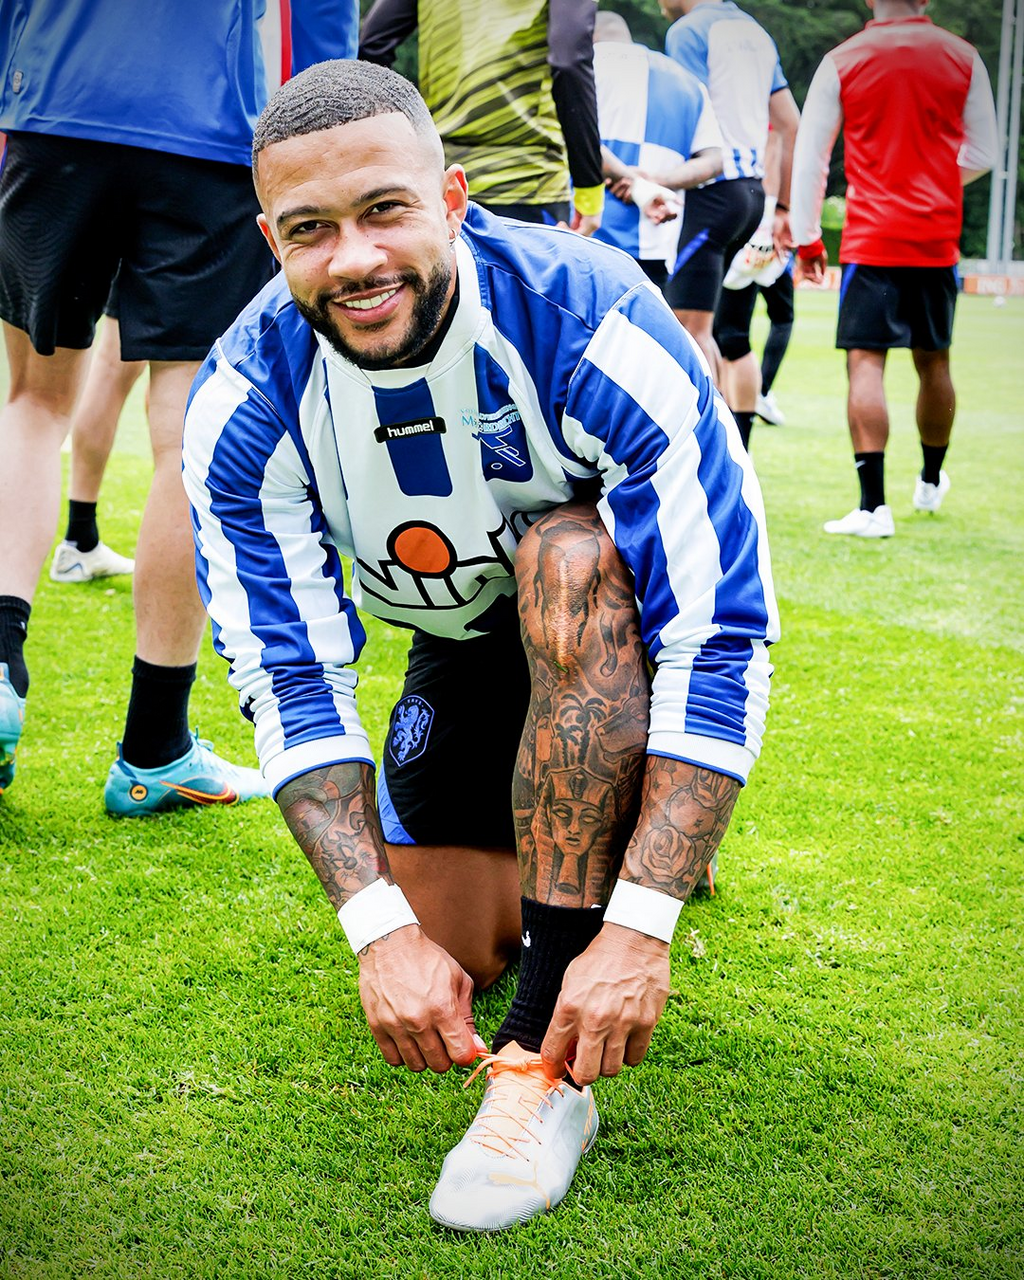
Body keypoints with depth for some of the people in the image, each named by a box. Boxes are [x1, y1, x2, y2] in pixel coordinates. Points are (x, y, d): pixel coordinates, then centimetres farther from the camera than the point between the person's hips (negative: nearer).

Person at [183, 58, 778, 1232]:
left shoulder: (588, 325, -33)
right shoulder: (245, 404, -22)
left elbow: (723, 642, -33)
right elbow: (292, 682, -18)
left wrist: (639, 929, -40)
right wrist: (383, 928, -30)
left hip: (628, 637, -3)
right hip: (466, 654, 4)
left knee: (566, 561, -37)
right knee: (443, 953, -9)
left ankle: (544, 1062, -33)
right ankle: (576, 834, 27)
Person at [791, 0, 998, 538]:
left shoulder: (841, 61, -2)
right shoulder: (963, 58, 4)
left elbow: (809, 157, 0)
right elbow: (982, 155, 11)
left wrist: (806, 238, 9)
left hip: (870, 238, -3)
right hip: (938, 239, 3)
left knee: (865, 362, -6)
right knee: (933, 361, 16)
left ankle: (873, 506, -15)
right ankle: (931, 482, 35)